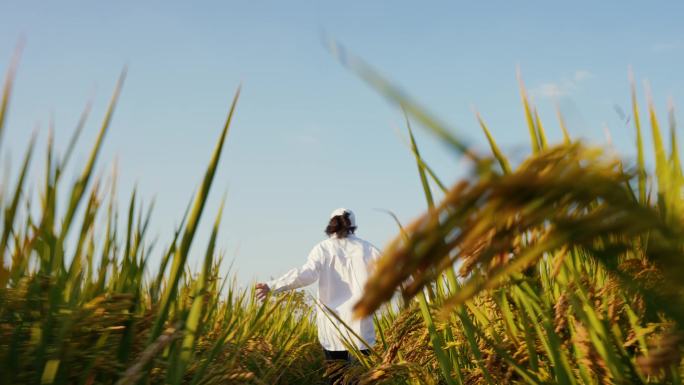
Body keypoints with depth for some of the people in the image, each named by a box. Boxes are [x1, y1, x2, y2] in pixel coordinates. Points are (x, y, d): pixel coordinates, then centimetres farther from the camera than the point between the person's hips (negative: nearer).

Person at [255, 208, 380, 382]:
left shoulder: (323, 248, 2)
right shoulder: (366, 248, 6)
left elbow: (307, 274, -14)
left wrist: (273, 286, -15)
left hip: (332, 324, 0)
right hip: (360, 323, 0)